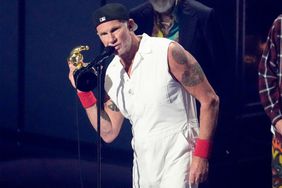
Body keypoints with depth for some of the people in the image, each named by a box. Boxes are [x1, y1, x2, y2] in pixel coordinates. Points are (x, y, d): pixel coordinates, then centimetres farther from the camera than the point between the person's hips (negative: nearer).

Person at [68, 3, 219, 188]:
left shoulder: (168, 52, -11)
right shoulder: (111, 75, 7)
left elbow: (210, 100, -10)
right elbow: (109, 133, 11)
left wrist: (201, 155, -15)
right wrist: (83, 91, 3)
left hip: (177, 156, -6)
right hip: (143, 164, 6)